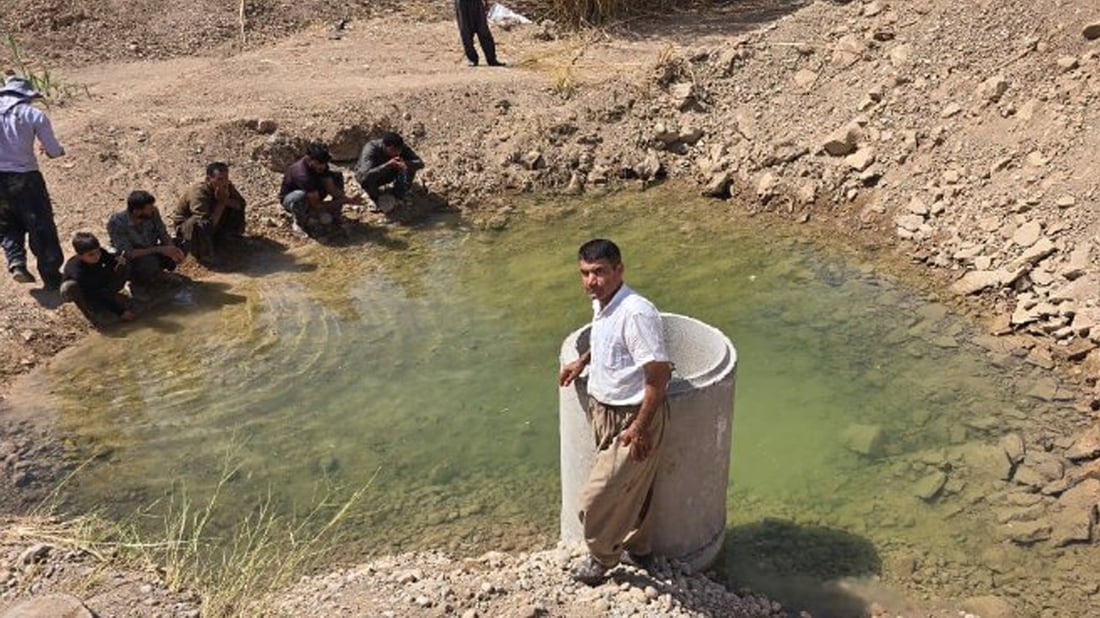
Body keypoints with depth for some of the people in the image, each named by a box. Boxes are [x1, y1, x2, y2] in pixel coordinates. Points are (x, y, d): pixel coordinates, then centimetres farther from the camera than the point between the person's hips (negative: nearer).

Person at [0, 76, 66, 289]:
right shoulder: (34, 115, -5)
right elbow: (54, 151, -6)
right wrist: (59, 150, 16)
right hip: (26, 177, -3)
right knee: (41, 226, 8)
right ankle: (51, 277, 12)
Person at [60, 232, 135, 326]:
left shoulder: (99, 253, -27)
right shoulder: (77, 271, -38)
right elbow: (93, 297, -33)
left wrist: (118, 259, -30)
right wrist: (120, 311, -33)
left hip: (99, 287, 4)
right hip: (81, 292, -4)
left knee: (124, 267, -16)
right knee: (71, 287, -41)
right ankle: (90, 312, -17)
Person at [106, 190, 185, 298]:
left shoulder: (153, 213, -21)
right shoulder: (116, 223, -31)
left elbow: (163, 234, -8)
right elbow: (128, 253, -33)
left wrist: (172, 249, -30)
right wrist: (159, 249, -37)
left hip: (151, 253, 5)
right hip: (129, 260, -5)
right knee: (149, 262, -34)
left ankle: (155, 274, 11)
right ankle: (137, 284, -3)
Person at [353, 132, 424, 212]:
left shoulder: (402, 147, -24)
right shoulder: (371, 149, -36)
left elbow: (420, 163, -25)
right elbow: (366, 175, -49)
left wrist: (406, 163, -46)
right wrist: (388, 165, -56)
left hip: (387, 174, 3)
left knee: (411, 167, -22)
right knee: (366, 179, -39)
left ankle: (398, 197, -3)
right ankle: (374, 198, -5)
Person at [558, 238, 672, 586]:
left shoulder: (636, 313, -28)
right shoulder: (602, 306, 1)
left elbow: (659, 374, -27)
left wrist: (641, 427, -24)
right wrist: (583, 361, 13)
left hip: (632, 419, -8)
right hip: (604, 410, 8)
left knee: (598, 498, 3)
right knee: (630, 489, 24)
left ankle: (602, 556, 29)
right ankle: (638, 548, 44)